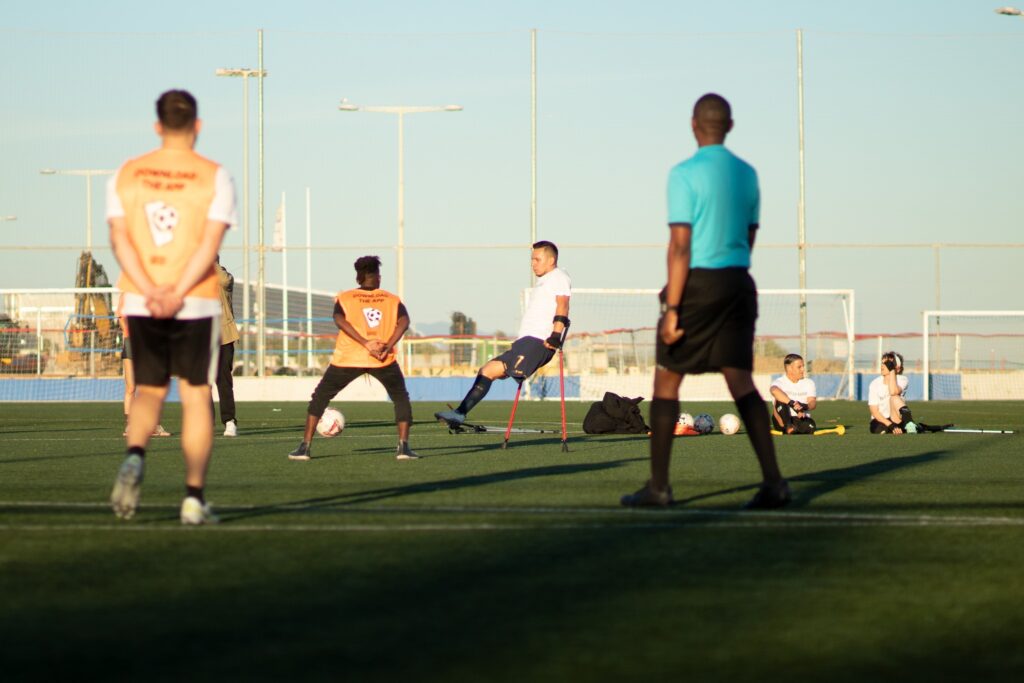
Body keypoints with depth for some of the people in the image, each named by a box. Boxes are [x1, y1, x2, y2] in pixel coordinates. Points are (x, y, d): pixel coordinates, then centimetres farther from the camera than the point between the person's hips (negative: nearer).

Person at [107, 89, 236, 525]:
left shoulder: (126, 174, 6)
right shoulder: (214, 176, -1)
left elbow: (119, 238, -4)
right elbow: (211, 242, -12)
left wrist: (150, 291, -12)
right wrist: (178, 293, -17)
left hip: (140, 304, 2)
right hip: (198, 305, -2)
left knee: (149, 390, 14)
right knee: (195, 394, 7)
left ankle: (135, 456, -16)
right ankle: (194, 498, 5)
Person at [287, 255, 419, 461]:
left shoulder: (345, 298, 10)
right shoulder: (392, 300, 13)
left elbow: (340, 320, -10)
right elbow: (404, 321, -6)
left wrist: (366, 343, -15)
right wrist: (388, 346, -13)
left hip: (348, 359, 0)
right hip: (383, 360, 0)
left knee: (320, 397, 15)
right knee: (401, 398, 19)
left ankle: (305, 446, 7)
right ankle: (403, 446, 2)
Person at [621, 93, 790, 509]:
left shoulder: (686, 174, -11)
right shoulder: (747, 174, 10)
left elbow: (680, 246, -15)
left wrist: (672, 309, -15)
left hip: (698, 284, -5)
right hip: (738, 282, 5)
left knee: (667, 381, 7)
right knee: (741, 382, 1)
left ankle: (658, 486, 9)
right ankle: (772, 481, -12)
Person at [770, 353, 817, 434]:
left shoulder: (809, 383, 10)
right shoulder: (780, 382, -3)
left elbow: (813, 403, -5)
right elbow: (774, 390, -30)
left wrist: (804, 407, -31)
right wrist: (792, 404, -41)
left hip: (802, 419, 1)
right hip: (784, 420, -1)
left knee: (810, 425, -36)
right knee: (781, 401, -32)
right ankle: (788, 426, -37)